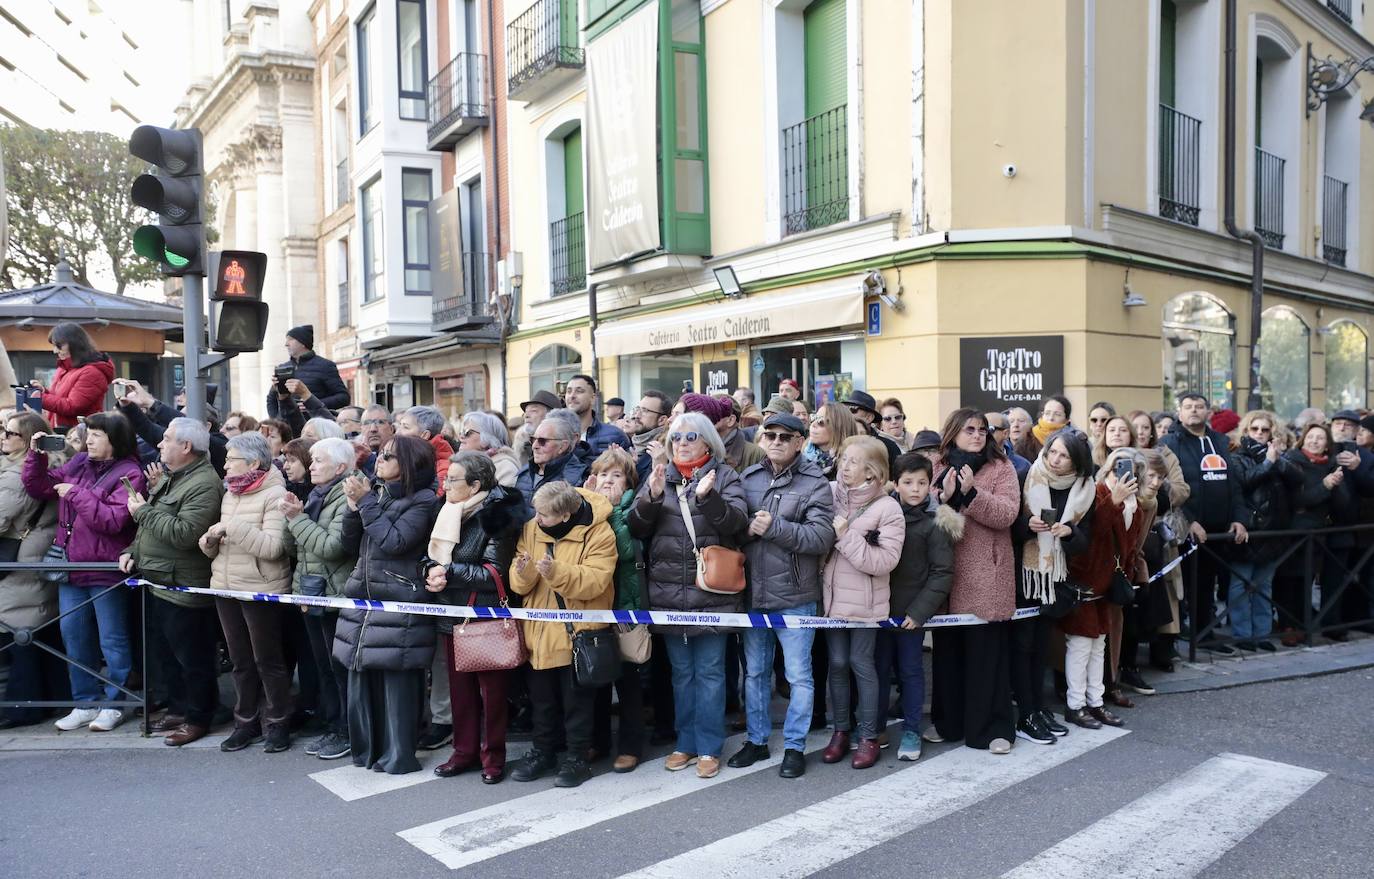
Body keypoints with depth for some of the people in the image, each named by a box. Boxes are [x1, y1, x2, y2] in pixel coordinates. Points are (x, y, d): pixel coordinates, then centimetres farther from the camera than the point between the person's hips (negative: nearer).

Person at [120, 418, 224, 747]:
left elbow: (184, 534, -29)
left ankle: (197, 718, 17)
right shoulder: (168, 476, 13)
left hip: (184, 588, -10)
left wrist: (143, 511, -18)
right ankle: (178, 707, 36)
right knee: (162, 651, 21)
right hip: (158, 582, 10)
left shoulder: (204, 484, -20)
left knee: (192, 658, 3)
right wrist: (134, 550, 7)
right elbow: (155, 523, 23)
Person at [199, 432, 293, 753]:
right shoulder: (230, 494, 12)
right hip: (225, 587, 7)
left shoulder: (274, 495, -13)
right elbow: (214, 546, 17)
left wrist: (232, 527, -23)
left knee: (267, 660, 4)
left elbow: (273, 547, -23)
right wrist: (210, 540, -5)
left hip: (260, 590, -7)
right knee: (240, 660, 16)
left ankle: (277, 723, 17)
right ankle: (245, 722, 27)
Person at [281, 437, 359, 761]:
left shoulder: (348, 499, -15)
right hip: (312, 594, 9)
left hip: (337, 596, -9)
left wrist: (298, 518, -17)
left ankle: (348, 732, 12)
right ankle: (331, 728, 27)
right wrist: (291, 518, -5)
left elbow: (332, 547, -25)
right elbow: (293, 548, 13)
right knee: (323, 667, 16)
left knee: (341, 669, 1)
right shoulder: (316, 496, 13)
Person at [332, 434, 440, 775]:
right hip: (363, 597, 7)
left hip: (398, 603, -7)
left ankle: (399, 755, 11)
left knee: (397, 681, -2)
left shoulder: (423, 501, -8)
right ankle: (366, 747, 26)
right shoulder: (378, 494, 14)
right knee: (362, 677, 11)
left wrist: (366, 502, -13)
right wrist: (354, 506, -3)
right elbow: (350, 541, 14)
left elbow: (394, 542, -18)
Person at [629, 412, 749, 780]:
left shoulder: (723, 475, 0)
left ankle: (709, 747, 15)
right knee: (681, 672, 14)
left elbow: (737, 521, -13)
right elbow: (637, 528, 2)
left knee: (709, 672, 4)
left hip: (711, 592, -3)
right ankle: (686, 742, 26)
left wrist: (707, 497, -29)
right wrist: (651, 497, -16)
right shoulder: (660, 476, 9)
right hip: (668, 593, 3)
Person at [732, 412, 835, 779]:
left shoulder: (815, 484, -7)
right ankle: (756, 740, 31)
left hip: (794, 596, -4)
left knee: (799, 675, 5)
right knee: (755, 671, 16)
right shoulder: (747, 478, 6)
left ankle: (795, 746, 20)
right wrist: (747, 529, -13)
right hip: (752, 592, 4)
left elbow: (822, 537, -17)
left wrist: (774, 527, -23)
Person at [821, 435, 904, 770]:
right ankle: (840, 730, 26)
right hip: (832, 594, 3)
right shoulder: (830, 494, -1)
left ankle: (869, 736, 20)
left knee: (861, 663, 5)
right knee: (837, 663, 11)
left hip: (864, 600, -3)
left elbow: (884, 561, -19)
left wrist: (846, 536, -21)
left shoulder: (887, 508, -11)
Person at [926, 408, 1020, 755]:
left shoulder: (1001, 468, 1)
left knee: (987, 652, 2)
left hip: (987, 576, -2)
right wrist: (944, 497, -16)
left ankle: (992, 727, 14)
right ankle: (947, 722, 24)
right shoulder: (938, 468, 8)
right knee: (948, 649, 11)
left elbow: (1006, 514, -12)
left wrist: (971, 492, -22)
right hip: (947, 573, 3)